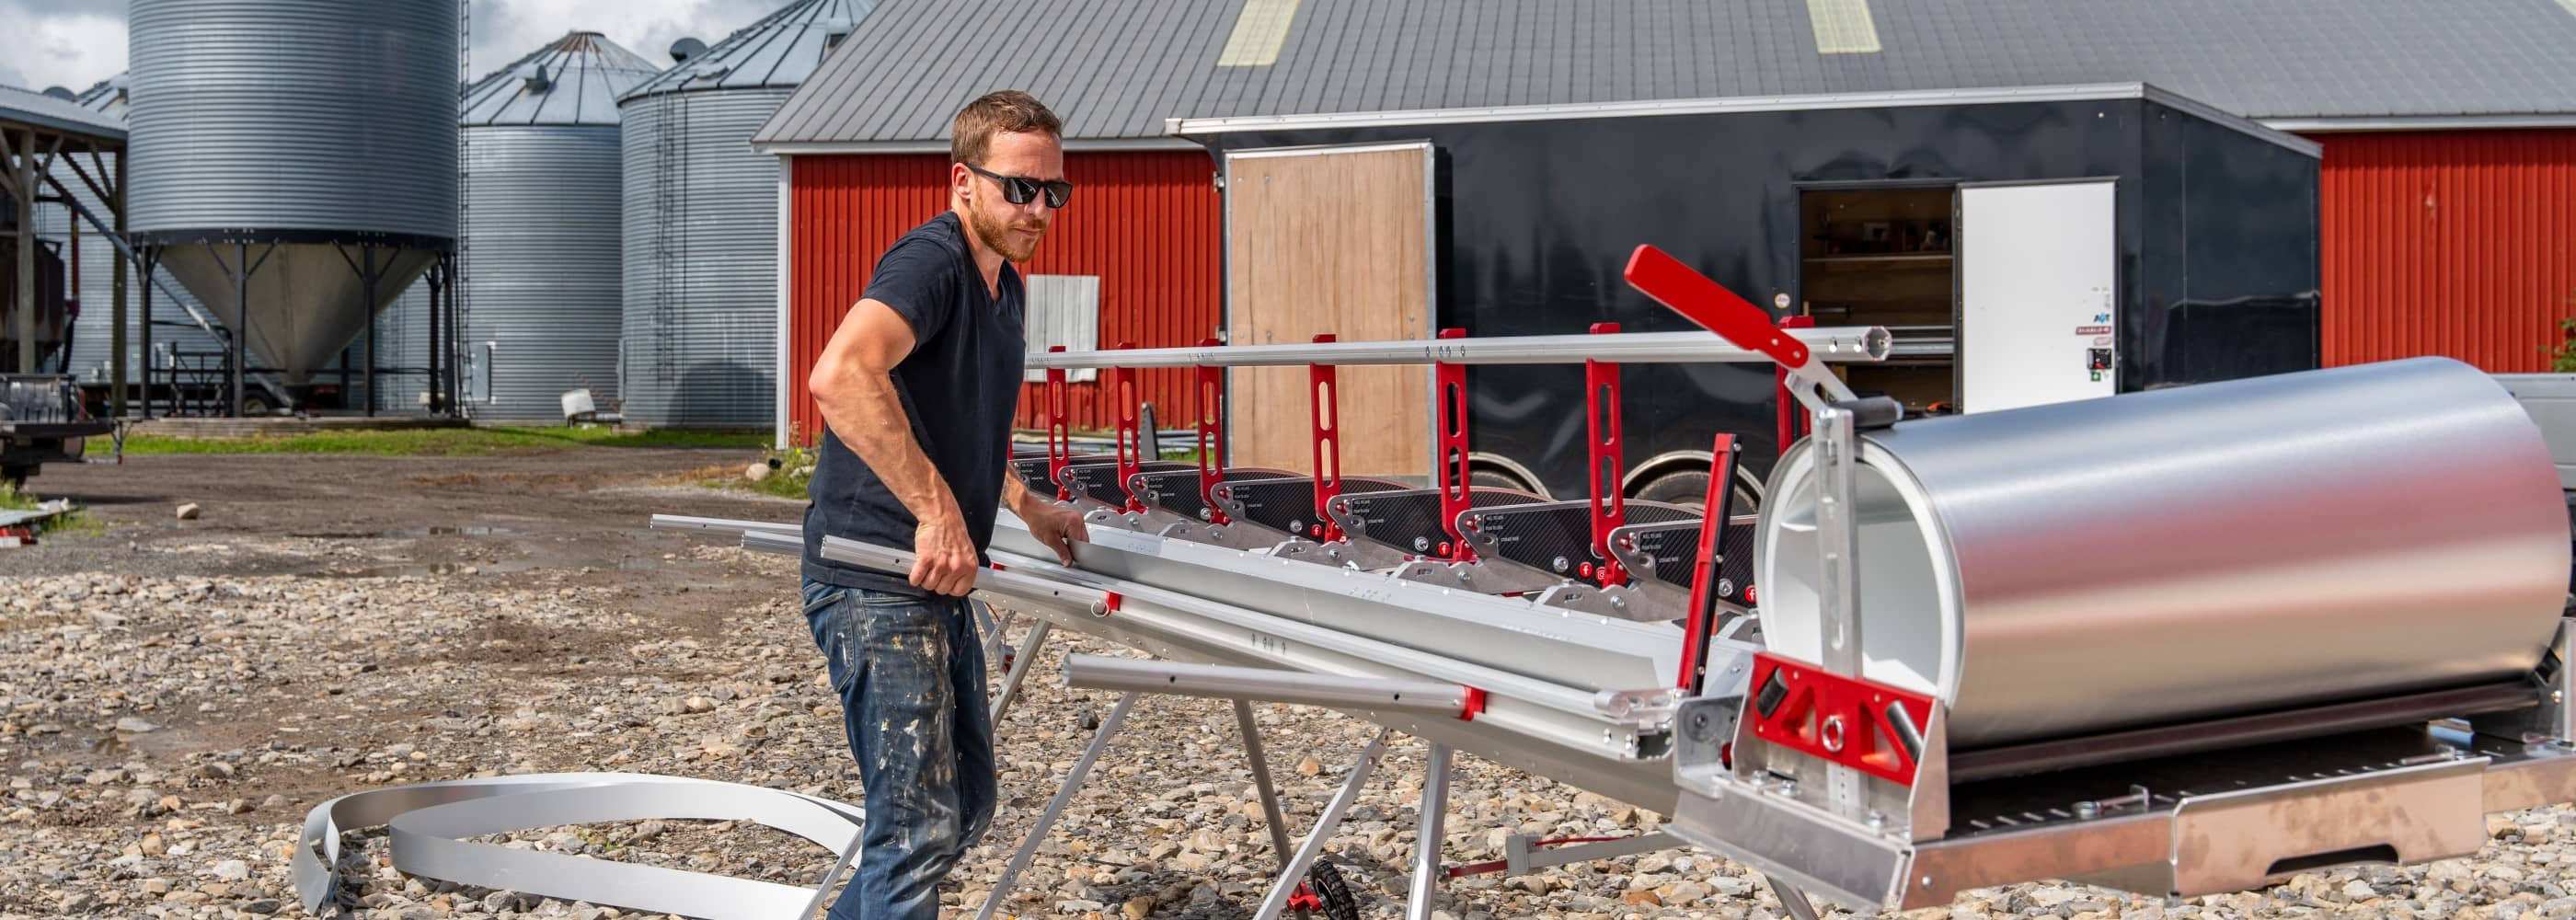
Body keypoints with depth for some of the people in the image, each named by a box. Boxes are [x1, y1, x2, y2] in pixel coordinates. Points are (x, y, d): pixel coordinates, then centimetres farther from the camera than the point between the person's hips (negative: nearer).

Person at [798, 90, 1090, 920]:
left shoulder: (1004, 286, 15)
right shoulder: (930, 261, -17)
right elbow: (840, 376, -37)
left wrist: (1026, 508, 25)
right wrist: (937, 506, -36)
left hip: (939, 587, 10)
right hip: (877, 588, -10)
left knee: (966, 805, 19)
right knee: (918, 828, -7)